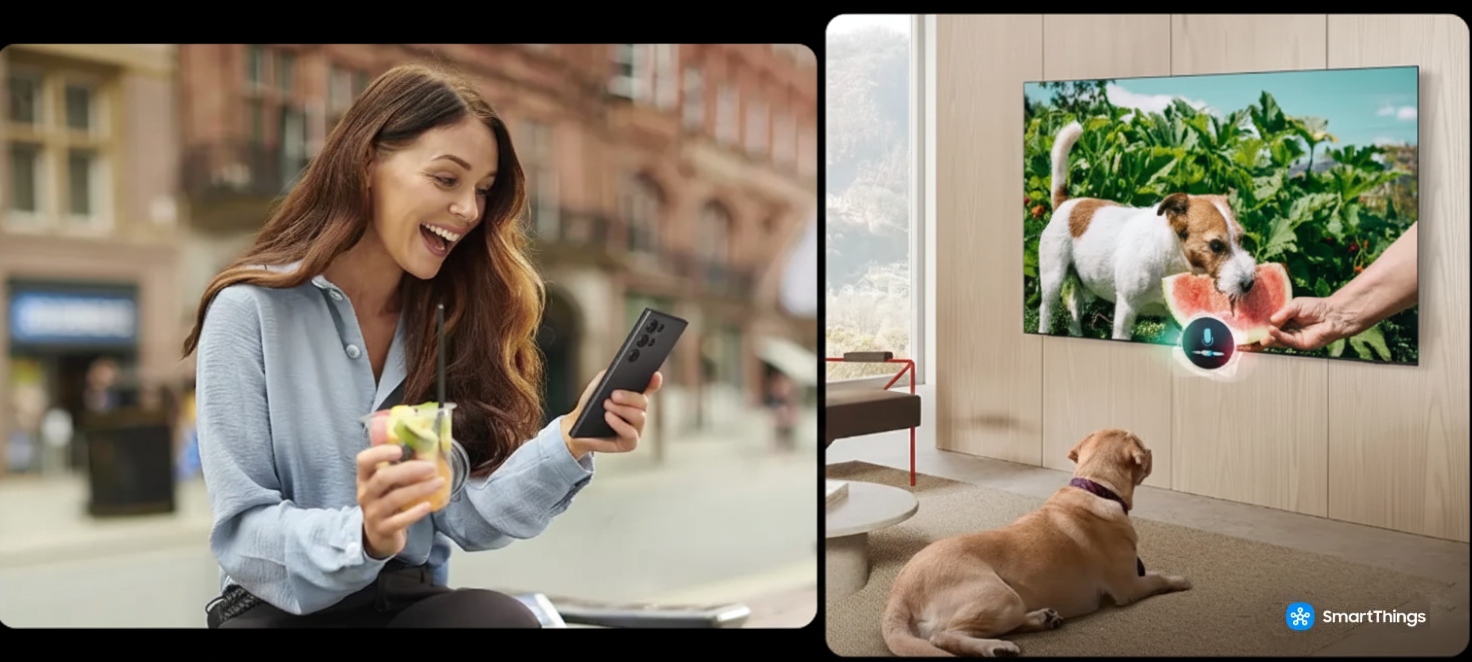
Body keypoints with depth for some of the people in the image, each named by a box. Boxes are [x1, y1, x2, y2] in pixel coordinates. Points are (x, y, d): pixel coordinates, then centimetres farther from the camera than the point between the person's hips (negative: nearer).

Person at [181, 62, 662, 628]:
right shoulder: (251, 309, -7)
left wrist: (567, 445, -20)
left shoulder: (453, 318, 5)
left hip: (411, 599, 3)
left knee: (506, 619, -29)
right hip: (283, 607, -3)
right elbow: (241, 529, -12)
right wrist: (360, 538, -30)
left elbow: (465, 516, -4)